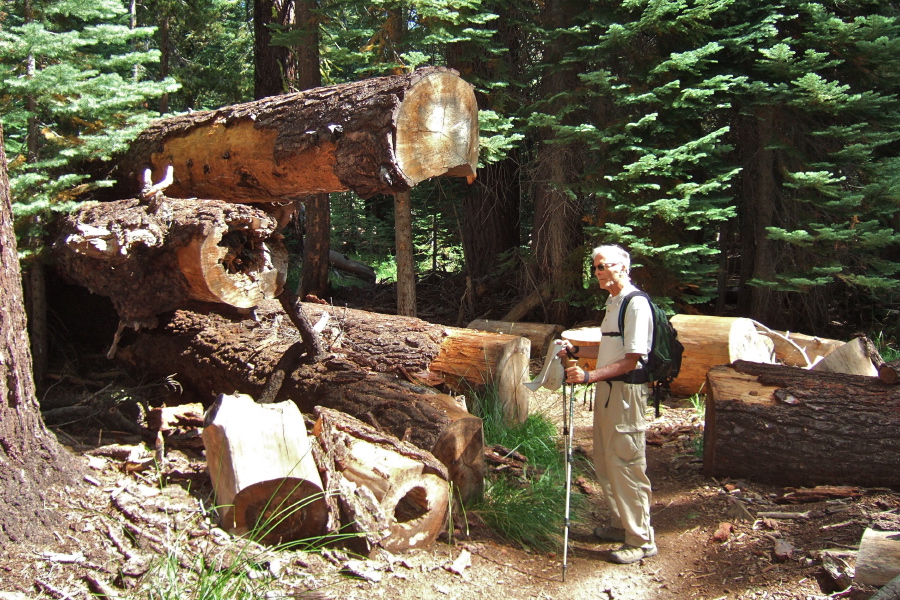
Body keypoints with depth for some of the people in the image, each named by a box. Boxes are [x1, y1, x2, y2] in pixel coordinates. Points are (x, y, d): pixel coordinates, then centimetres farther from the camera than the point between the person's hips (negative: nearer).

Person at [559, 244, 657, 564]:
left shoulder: (636, 304, -15)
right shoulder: (613, 302, 16)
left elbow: (630, 360, -20)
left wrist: (589, 376, -26)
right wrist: (576, 350, 11)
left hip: (626, 390, -10)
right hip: (607, 390, 10)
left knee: (626, 464, -5)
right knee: (606, 463, 17)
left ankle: (641, 539, 5)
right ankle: (620, 525, 31)